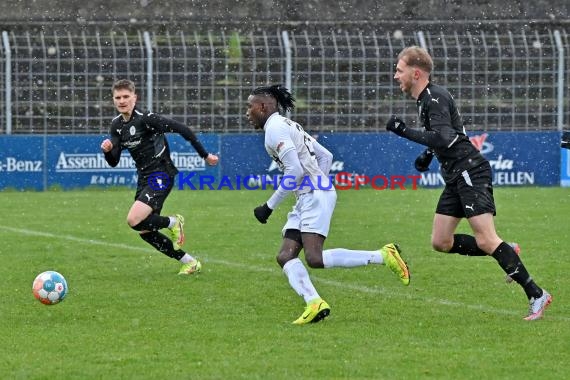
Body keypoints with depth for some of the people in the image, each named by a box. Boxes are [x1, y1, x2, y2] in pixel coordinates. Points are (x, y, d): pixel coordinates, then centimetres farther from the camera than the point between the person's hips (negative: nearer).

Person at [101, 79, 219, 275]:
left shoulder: (145, 119, -18)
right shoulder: (117, 125, 5)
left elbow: (181, 129, -17)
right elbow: (114, 162, 5)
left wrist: (204, 155, -12)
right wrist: (107, 150, -19)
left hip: (161, 176, -8)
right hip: (144, 178, 9)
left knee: (134, 220, -24)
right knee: (144, 232, 8)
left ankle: (173, 222, 5)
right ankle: (190, 262, 20)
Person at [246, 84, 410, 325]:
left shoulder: (275, 128, -9)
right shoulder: (288, 126, 22)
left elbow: (295, 170, -19)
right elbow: (326, 156, 26)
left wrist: (270, 206, -13)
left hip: (315, 196, -10)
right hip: (307, 199, 10)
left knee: (315, 258, -21)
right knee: (285, 256, -2)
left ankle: (384, 256, -15)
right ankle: (314, 303, -20)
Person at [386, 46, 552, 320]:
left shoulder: (435, 98, -15)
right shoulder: (424, 99, 16)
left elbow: (443, 138, -28)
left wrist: (403, 131, -23)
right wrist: (429, 153, 18)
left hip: (470, 171, -10)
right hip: (456, 177, 10)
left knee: (485, 240, -16)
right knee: (440, 242, 6)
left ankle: (536, 295, -13)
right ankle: (507, 253, 14)